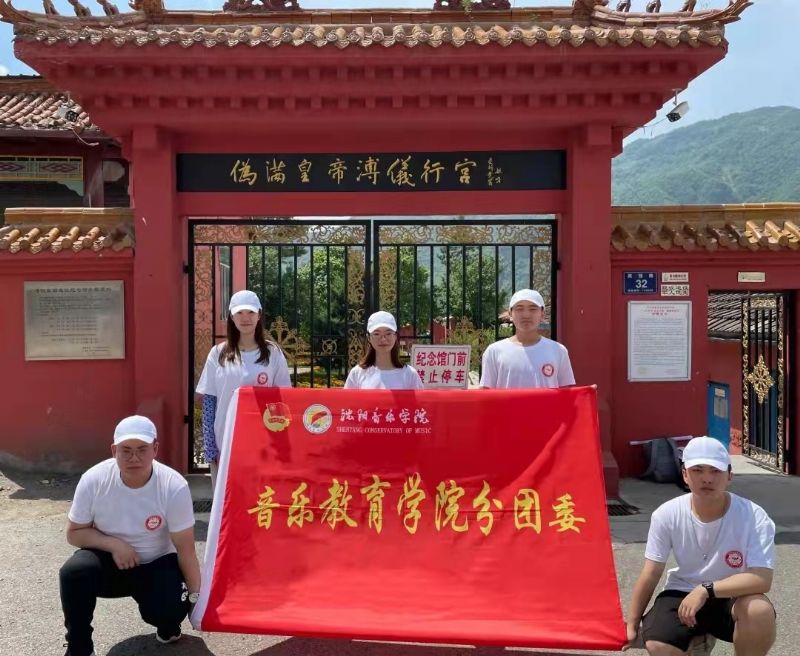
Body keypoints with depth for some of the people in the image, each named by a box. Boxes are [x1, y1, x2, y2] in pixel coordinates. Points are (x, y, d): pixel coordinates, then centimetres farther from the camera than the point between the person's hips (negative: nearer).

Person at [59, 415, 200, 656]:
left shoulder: (174, 487, -25)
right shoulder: (93, 480, -20)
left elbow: (185, 550, -17)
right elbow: (74, 533, -7)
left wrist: (195, 597, -18)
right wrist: (114, 544, -24)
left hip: (157, 564, -1)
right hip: (109, 560, 2)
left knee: (171, 609, -28)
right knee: (72, 572, -30)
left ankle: (168, 626, 13)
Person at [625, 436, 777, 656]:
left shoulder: (754, 517, -19)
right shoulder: (667, 514, -14)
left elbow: (762, 579, -27)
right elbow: (651, 574, -6)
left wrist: (706, 590, -35)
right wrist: (632, 624, -1)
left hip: (733, 597, -1)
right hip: (682, 594, 1)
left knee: (759, 610, -34)